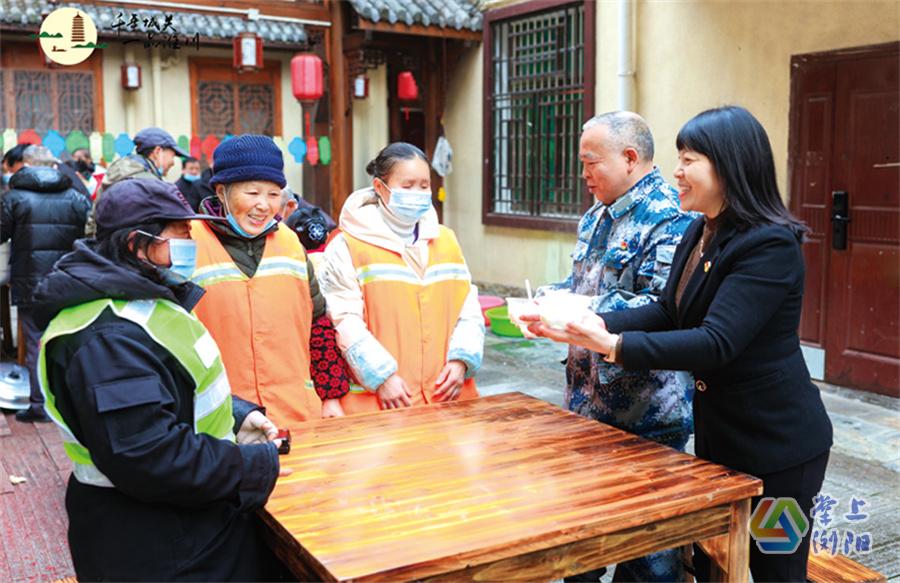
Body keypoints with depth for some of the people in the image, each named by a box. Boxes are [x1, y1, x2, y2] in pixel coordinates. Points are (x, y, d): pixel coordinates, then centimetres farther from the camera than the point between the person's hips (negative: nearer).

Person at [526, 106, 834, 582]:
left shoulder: (770, 245, -23)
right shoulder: (699, 232, 5)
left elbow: (716, 342, -30)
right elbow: (668, 312, 5)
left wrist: (614, 344, -36)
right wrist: (596, 325, -10)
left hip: (775, 441, -8)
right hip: (718, 431, 8)